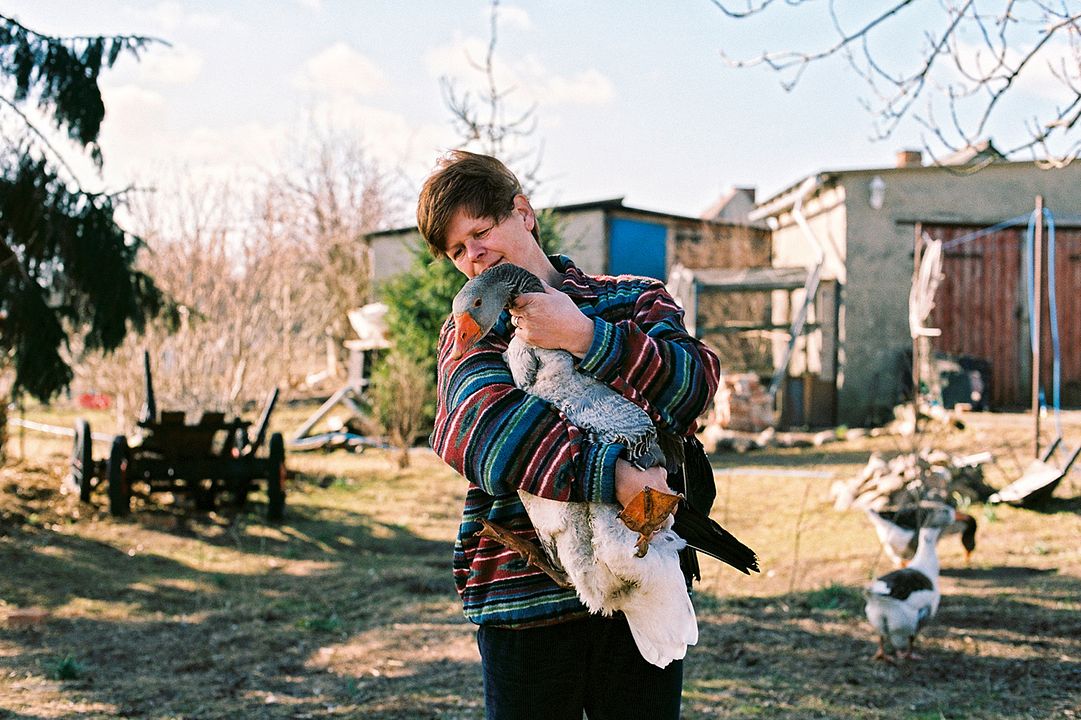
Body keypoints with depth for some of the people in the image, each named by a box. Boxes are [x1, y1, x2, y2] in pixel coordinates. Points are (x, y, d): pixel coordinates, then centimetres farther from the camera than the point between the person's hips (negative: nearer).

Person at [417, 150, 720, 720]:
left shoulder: (632, 300, 10)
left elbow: (695, 384, -9)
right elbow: (476, 424, -14)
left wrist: (587, 337, -21)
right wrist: (605, 475, -27)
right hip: (525, 593, 0)